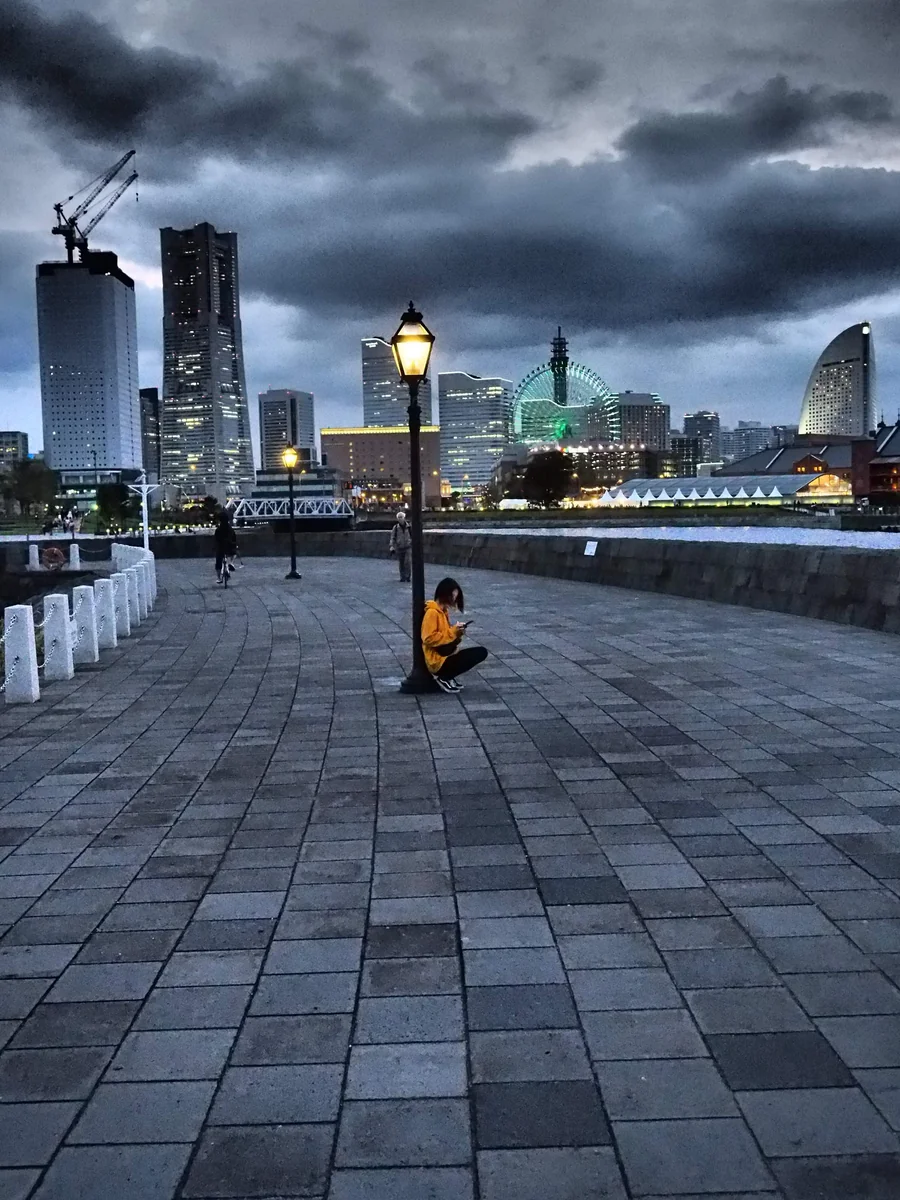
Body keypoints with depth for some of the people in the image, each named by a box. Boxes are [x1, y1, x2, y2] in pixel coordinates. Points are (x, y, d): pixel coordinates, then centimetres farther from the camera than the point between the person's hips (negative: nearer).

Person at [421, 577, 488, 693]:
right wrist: (453, 631, -19)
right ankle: (443, 678, -5)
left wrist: (457, 631, -1)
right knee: (480, 652, -13)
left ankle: (447, 677, 6)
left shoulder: (443, 611, 13)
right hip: (439, 662, -9)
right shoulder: (432, 612, -16)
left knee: (481, 652, 11)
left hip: (446, 656, 9)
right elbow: (429, 639, -23)